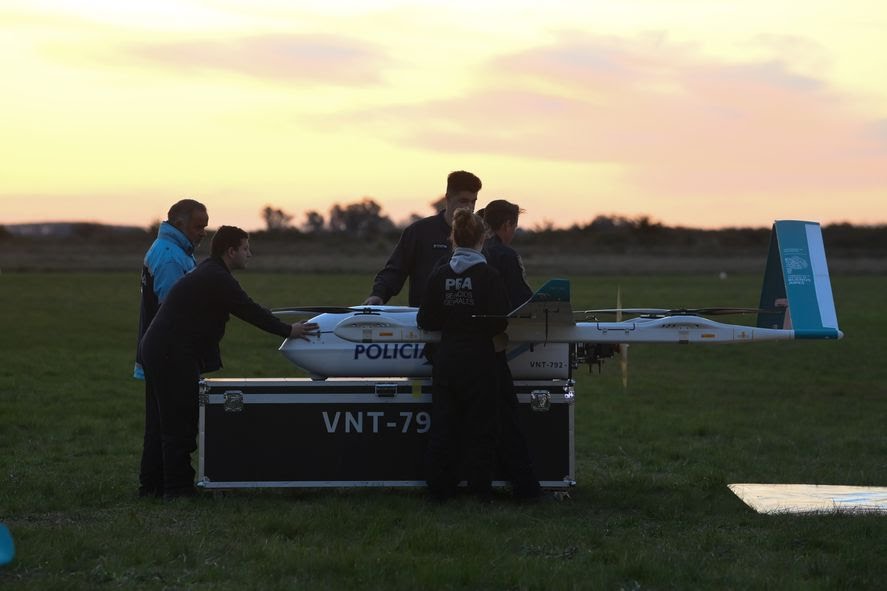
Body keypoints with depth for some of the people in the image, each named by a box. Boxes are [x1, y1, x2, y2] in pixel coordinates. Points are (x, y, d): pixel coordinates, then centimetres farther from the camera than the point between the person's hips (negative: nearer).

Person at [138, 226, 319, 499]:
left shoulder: (208, 273, 18)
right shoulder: (216, 279, -16)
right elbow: (249, 311, -15)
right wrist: (288, 331, -9)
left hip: (156, 350, 11)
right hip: (172, 354, -11)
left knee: (161, 422, 14)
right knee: (180, 422, -5)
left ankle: (151, 484, 19)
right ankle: (177, 486, -2)